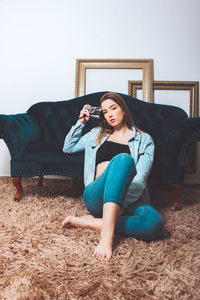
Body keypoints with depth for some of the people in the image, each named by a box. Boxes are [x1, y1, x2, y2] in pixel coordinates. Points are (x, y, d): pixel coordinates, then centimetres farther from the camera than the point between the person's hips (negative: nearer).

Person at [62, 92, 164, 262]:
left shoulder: (144, 140, 15)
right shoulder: (98, 134, 27)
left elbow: (140, 179, -1)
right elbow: (68, 148, 32)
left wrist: (121, 205, -17)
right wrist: (81, 122, 24)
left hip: (128, 198, 0)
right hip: (97, 196, 0)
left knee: (155, 223, -35)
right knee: (123, 159, -33)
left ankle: (90, 222, -26)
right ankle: (107, 236, -42)